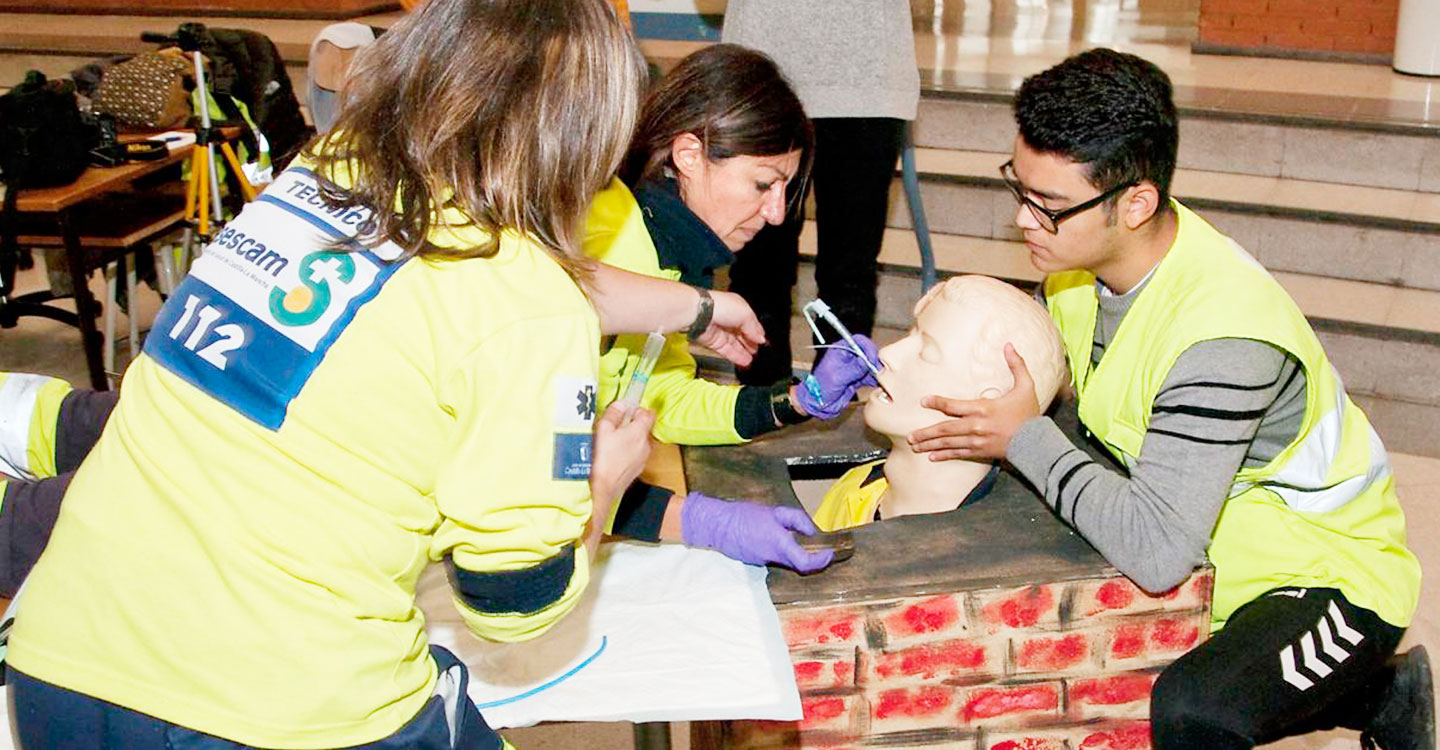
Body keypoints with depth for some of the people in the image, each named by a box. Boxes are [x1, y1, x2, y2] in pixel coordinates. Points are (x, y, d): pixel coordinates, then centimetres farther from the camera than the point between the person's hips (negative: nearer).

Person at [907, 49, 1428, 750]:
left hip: (1327, 574, -10)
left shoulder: (1223, 337, -32)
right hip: (1208, 546, 10)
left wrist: (1025, 438, -27)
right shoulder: (1087, 252, -7)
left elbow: (1157, 552, -34)